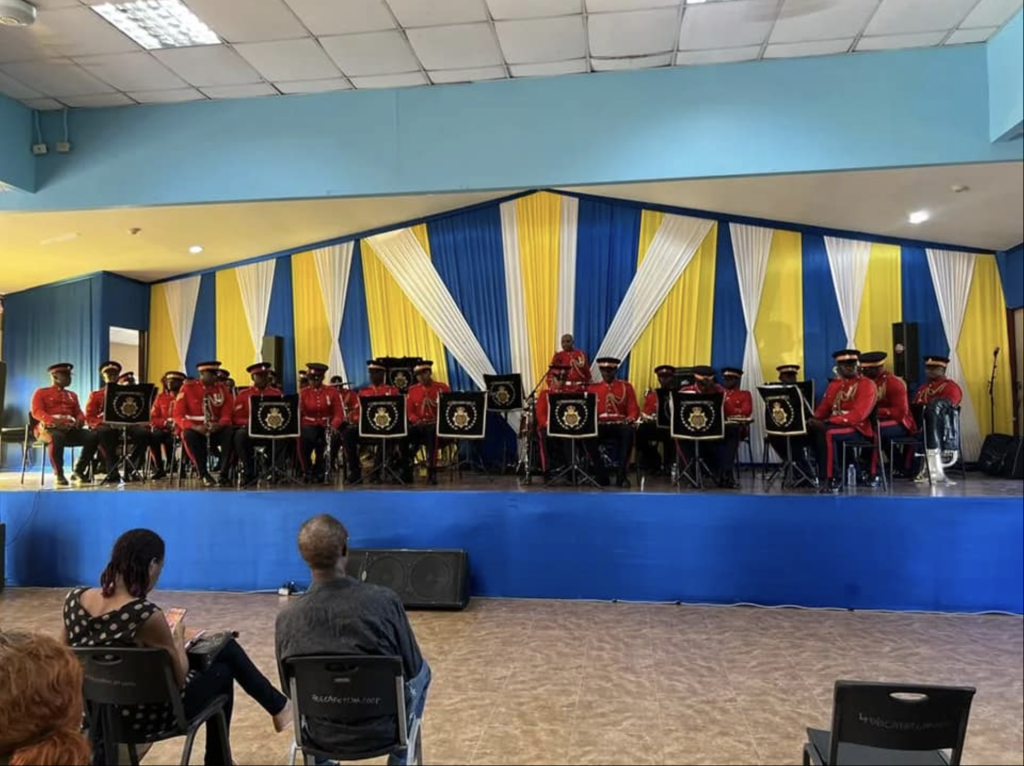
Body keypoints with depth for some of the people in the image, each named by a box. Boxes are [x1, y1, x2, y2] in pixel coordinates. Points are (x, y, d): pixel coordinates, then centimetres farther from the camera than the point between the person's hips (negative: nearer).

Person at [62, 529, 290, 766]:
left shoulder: (74, 599, -11)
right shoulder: (146, 615, -30)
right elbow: (179, 677, -18)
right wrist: (178, 638, 0)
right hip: (150, 714, -7)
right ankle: (277, 706, 36)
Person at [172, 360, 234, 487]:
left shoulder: (222, 388, 4)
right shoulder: (187, 388, -2)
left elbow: (227, 413, 0)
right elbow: (178, 416, -7)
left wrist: (220, 425, -24)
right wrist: (195, 427, -26)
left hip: (216, 430, 1)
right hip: (195, 430, -1)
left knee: (230, 434, -30)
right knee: (189, 435, -35)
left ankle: (224, 475, -26)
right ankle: (204, 474, -25)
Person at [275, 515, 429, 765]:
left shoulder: (286, 618, -15)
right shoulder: (385, 600, -23)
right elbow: (411, 669, -9)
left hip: (322, 735, 2)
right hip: (382, 728, -2)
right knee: (421, 671, 29)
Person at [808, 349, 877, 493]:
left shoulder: (867, 385, -6)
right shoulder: (834, 384, 16)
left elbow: (858, 414, -18)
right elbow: (823, 408, 16)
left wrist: (829, 421, -25)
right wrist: (815, 420, -10)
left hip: (857, 428, -7)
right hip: (833, 424, 7)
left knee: (827, 433, -34)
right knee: (810, 429, -20)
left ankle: (831, 478, -23)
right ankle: (836, 474, -14)